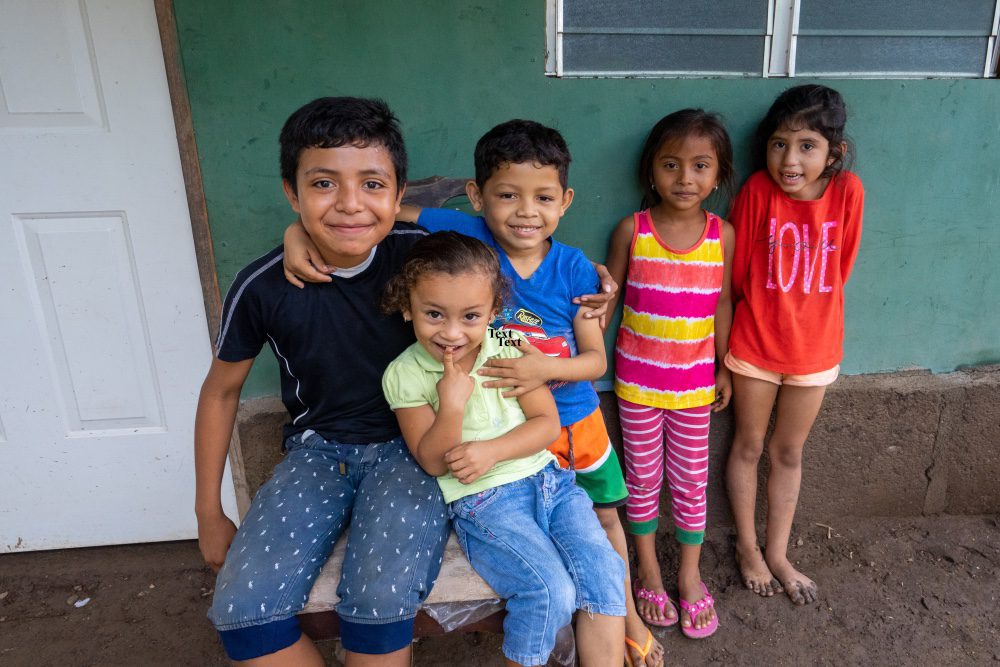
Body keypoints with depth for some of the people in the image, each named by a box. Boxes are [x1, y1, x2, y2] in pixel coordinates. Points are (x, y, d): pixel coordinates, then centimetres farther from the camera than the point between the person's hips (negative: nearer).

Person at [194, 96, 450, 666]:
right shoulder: (263, 287, -13)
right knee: (243, 609, -16)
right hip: (319, 447, 2)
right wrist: (209, 513, 9)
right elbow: (221, 390, 4)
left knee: (382, 599, -25)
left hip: (410, 443, -1)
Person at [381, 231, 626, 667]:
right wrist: (452, 406, -23)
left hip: (546, 478, 4)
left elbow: (548, 422, 0)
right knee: (551, 591, -20)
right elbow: (433, 463, -6)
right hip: (482, 501, -3)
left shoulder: (508, 350, -1)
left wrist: (492, 451, -16)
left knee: (603, 571, -13)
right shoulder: (405, 375, -7)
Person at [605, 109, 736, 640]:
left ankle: (689, 575, 34)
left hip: (694, 379, 1)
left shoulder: (722, 233, -5)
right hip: (637, 377, -1)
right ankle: (648, 571, 33)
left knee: (691, 480, 13)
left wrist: (724, 368, 6)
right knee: (643, 477, 13)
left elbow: (721, 303, 3)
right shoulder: (631, 230, -10)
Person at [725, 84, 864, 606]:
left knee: (788, 453, 16)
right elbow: (738, 272, -7)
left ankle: (777, 553, 35)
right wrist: (768, 312, 3)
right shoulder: (757, 191, -17)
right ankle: (748, 547, 34)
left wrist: (803, 311, 4)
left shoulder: (847, 191, -12)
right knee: (749, 447, 13)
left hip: (814, 347, 2)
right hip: (754, 344, -2)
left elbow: (840, 268, 0)